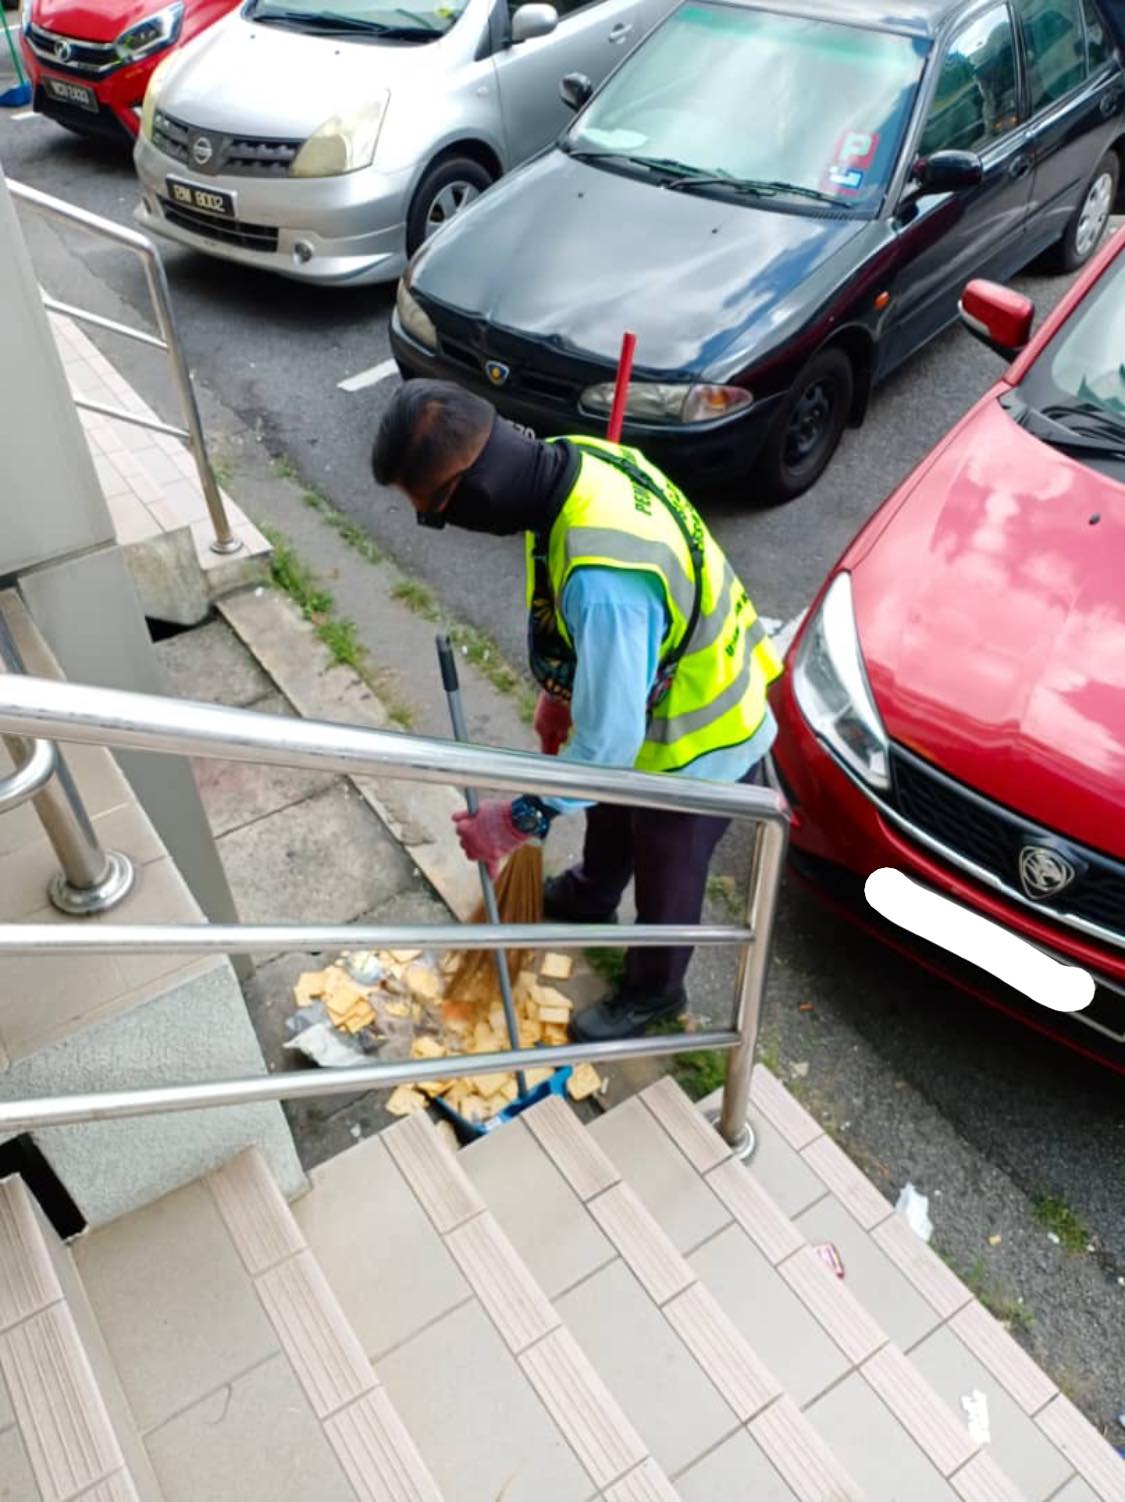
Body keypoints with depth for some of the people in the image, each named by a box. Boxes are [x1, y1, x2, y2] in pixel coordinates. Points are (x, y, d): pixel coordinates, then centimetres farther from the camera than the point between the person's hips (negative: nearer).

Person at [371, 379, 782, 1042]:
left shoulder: (602, 579, -44)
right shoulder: (576, 460, -15)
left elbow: (608, 740, -33)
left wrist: (522, 818, -20)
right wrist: (560, 690, 15)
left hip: (696, 743, -8)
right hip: (642, 699, 8)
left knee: (665, 876, 20)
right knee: (609, 812, 33)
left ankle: (652, 990, 49)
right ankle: (590, 898, 65)